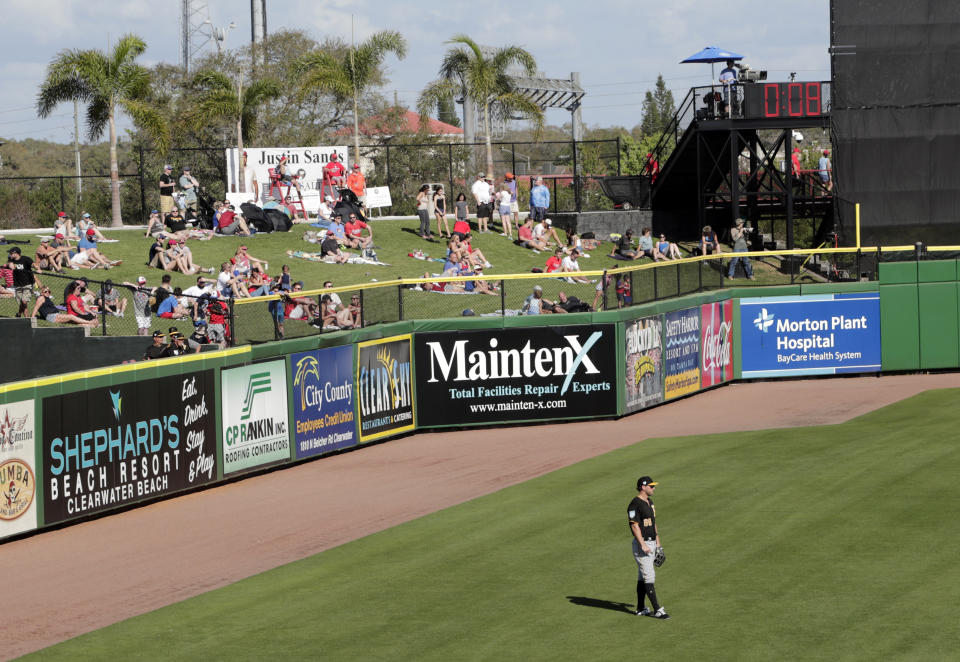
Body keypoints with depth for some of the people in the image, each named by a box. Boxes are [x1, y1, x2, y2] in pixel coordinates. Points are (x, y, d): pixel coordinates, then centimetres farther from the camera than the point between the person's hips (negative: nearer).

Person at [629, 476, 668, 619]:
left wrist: (658, 543, 21)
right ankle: (657, 609, -12)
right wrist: (643, 545, -26)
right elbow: (635, 526, -20)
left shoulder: (649, 502, 14)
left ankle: (640, 609, 18)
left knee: (643, 577, 12)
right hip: (641, 544, -9)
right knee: (649, 576, -10)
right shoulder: (635, 504, -16)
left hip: (651, 544, 9)